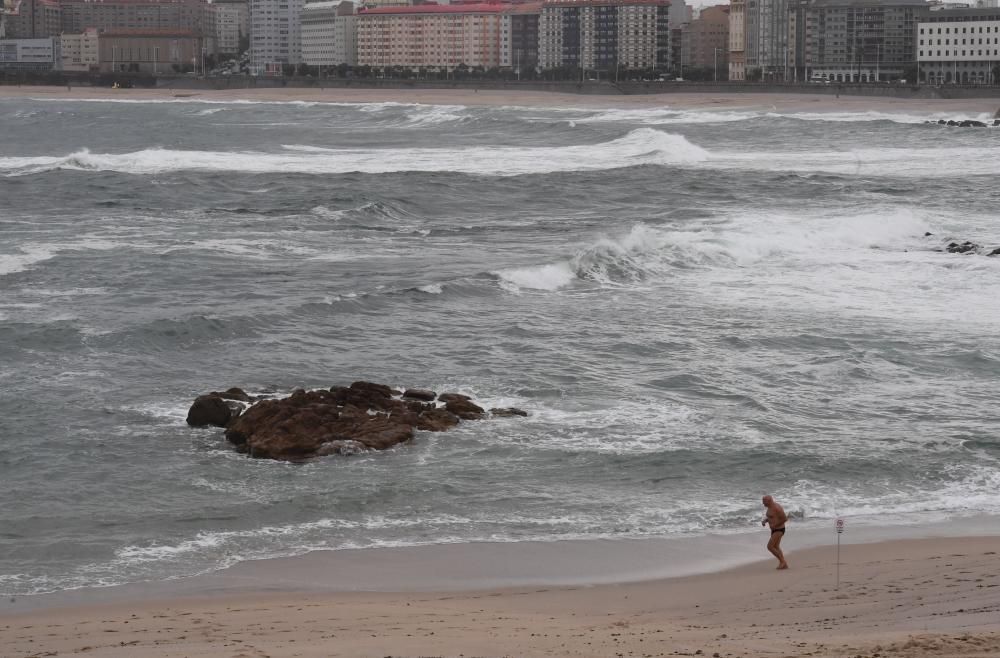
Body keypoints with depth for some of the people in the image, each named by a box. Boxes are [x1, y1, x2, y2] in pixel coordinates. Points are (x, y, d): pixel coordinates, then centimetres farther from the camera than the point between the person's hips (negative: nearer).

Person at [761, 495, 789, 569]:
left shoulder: (777, 508, -24)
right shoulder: (770, 507, 7)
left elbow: (785, 519, -23)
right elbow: (768, 517, 22)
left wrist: (775, 525, -20)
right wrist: (764, 521, 1)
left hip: (779, 530, -10)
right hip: (774, 530, 10)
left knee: (770, 547, -11)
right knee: (776, 548, 16)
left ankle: (782, 561, 1)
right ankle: (784, 565, 23)